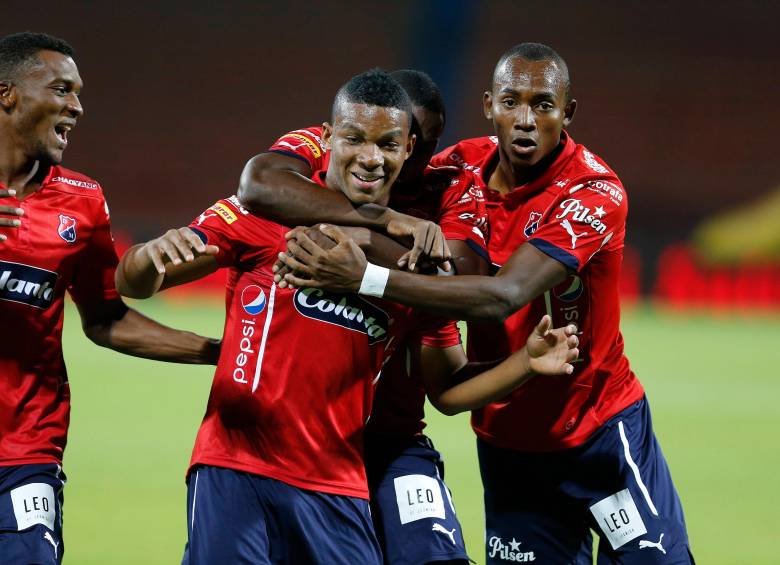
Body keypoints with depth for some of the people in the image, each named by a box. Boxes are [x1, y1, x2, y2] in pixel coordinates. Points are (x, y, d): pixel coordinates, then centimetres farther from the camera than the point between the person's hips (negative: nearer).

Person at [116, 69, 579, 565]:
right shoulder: (270, 209, -1)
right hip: (236, 470, -3)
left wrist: (527, 362, -2)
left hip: (337, 490, 3)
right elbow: (133, 284, -3)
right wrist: (154, 256, -26)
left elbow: (447, 390, 15)